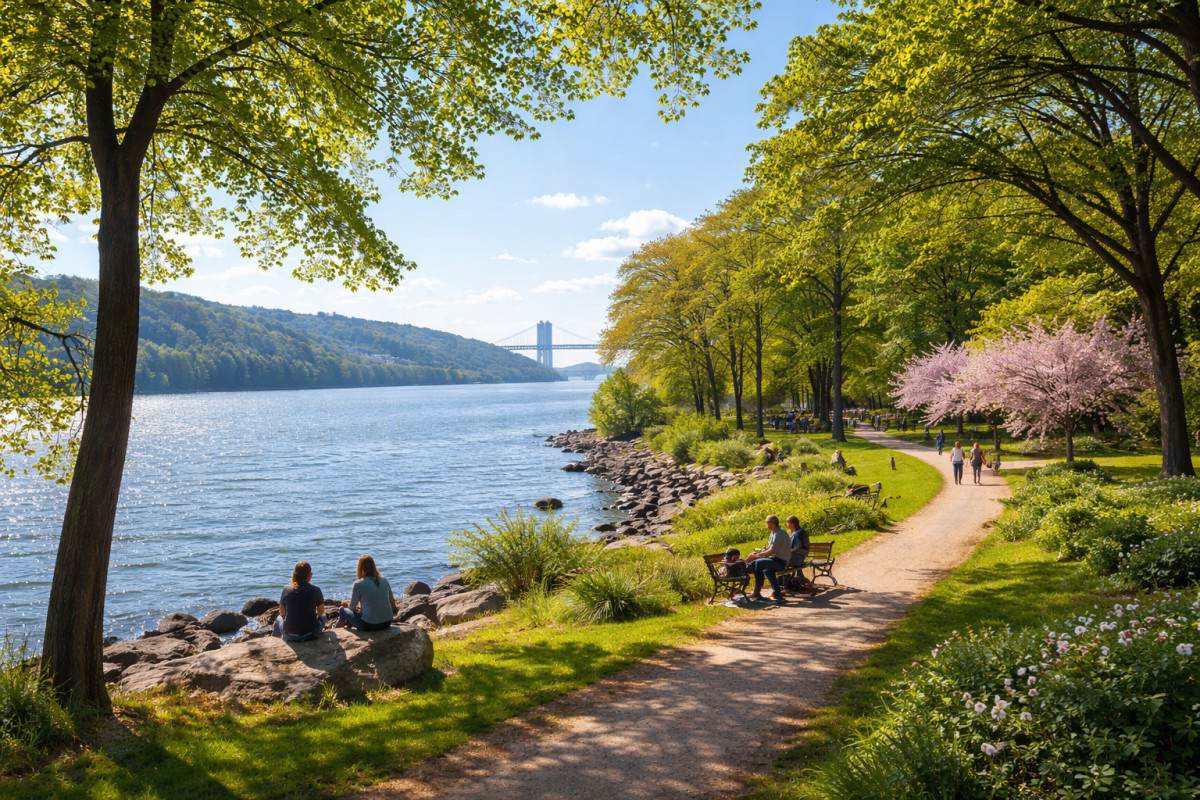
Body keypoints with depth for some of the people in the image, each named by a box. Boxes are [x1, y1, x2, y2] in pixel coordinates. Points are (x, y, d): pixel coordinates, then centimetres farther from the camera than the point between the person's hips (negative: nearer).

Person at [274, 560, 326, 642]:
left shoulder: (286, 589, -8)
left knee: (279, 619, 34)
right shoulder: (315, 590, -11)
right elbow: (321, 612, 3)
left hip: (290, 635, 1)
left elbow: (282, 613, 5)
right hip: (311, 635, -1)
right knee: (323, 617, 31)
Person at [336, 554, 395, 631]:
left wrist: (346, 603, 24)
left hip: (369, 625, -5)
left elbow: (352, 607, 0)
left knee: (342, 610, 18)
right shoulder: (384, 580, 3)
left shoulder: (359, 584, -11)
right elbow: (391, 601, 14)